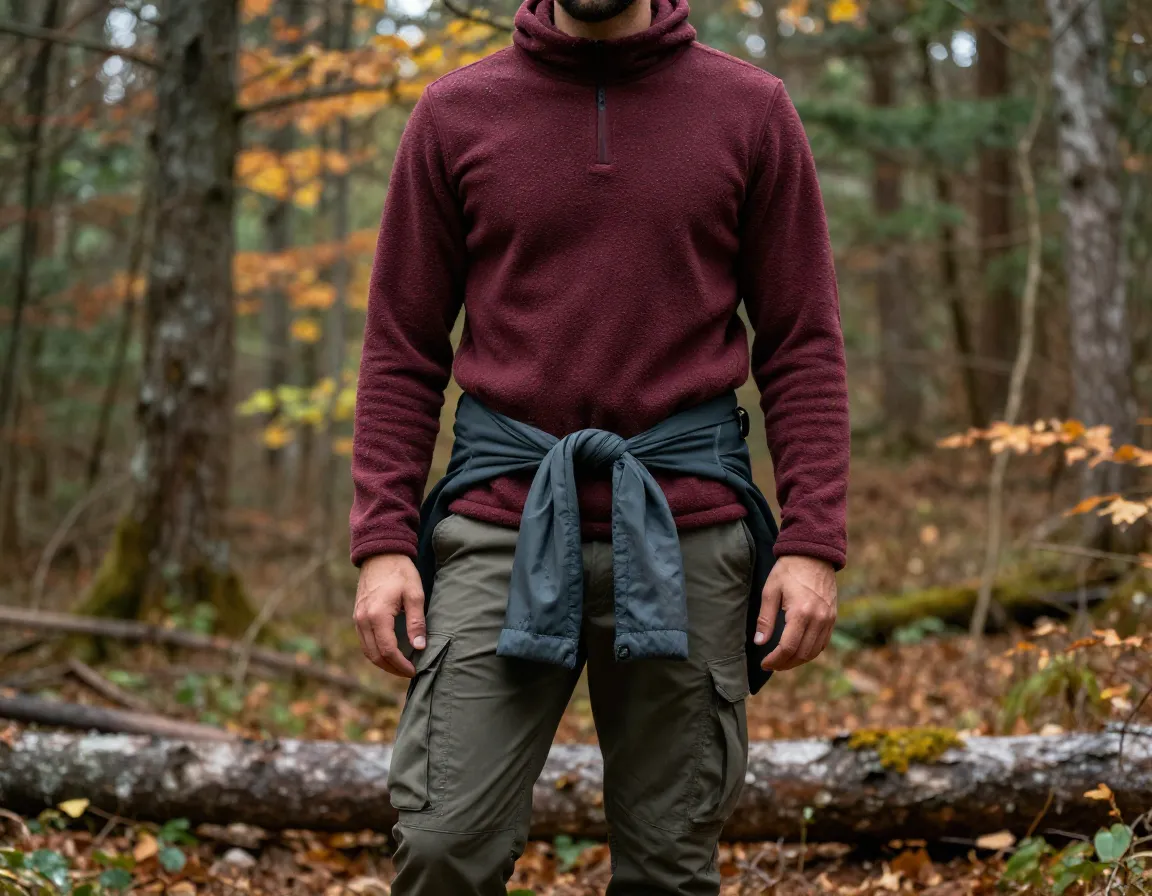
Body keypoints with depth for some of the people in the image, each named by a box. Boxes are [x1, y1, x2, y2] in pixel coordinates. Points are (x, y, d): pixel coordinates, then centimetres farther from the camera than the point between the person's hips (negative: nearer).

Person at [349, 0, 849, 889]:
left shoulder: (753, 110, 5)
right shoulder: (454, 114, 7)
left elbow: (803, 344, 4)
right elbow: (403, 349, 7)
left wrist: (814, 544, -5)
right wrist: (383, 542, -2)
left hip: (682, 528, 0)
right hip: (503, 523, 0)